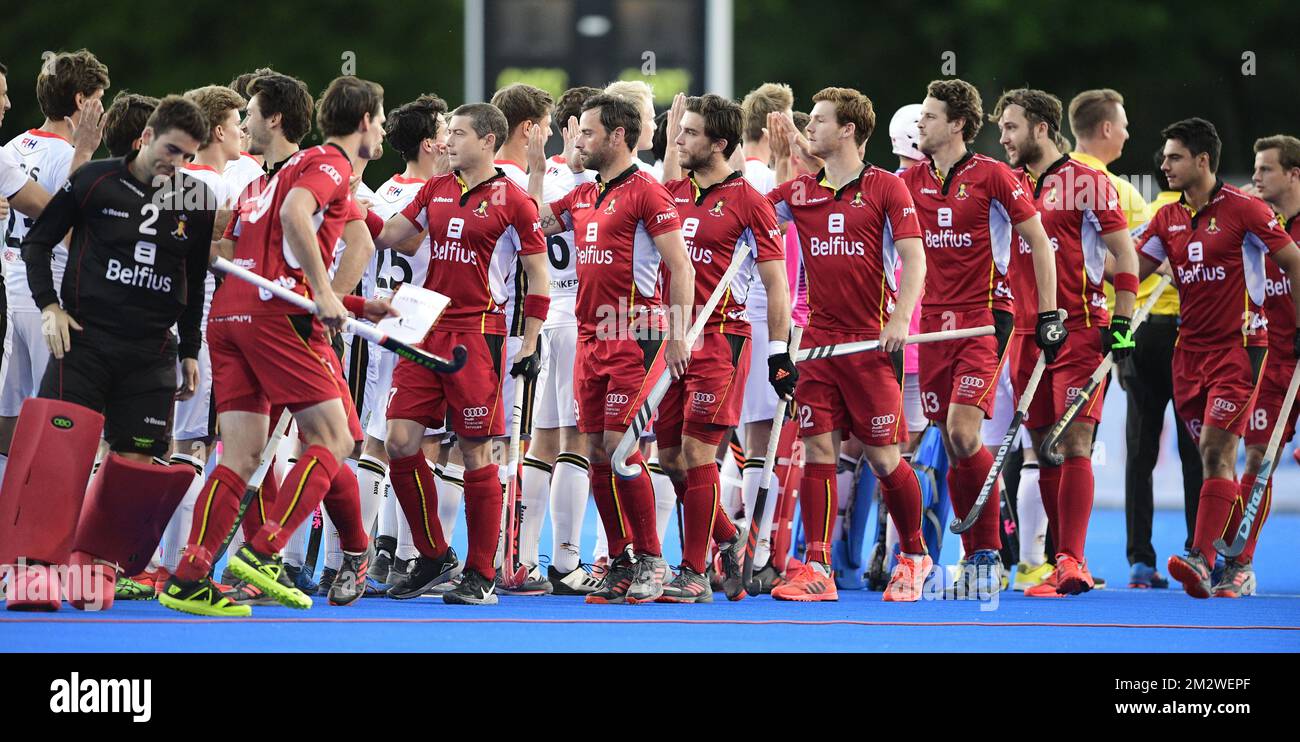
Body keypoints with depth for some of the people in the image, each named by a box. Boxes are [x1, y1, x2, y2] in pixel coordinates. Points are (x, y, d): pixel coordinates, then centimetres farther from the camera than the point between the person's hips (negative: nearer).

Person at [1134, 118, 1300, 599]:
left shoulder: (1243, 209, -7)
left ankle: (1202, 558, -24)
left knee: (1215, 449, -15)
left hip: (1238, 346, -6)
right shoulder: (1167, 218, 10)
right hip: (1189, 350, 6)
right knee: (1212, 455, 8)